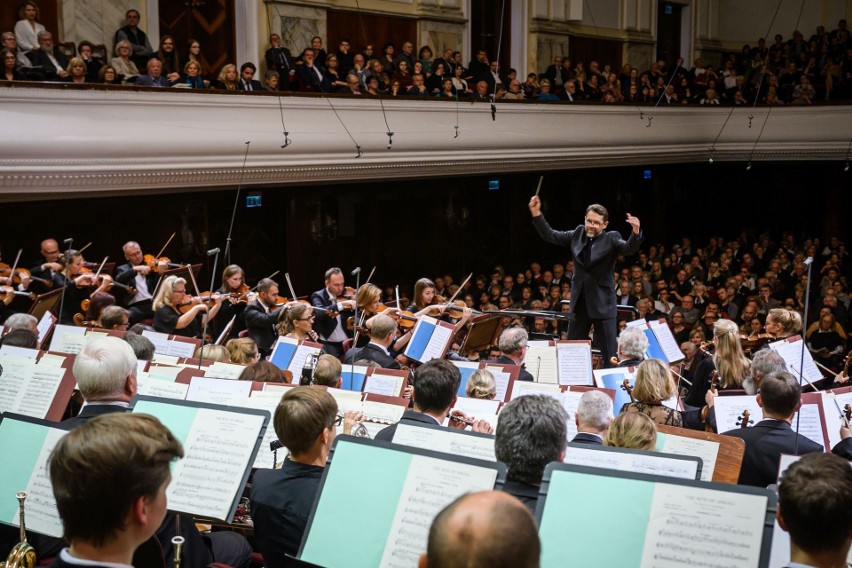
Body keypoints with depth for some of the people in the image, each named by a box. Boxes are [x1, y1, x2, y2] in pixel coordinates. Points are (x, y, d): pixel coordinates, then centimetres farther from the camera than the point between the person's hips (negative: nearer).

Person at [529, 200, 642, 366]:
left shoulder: (611, 239, -6)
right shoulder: (578, 233, 6)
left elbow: (629, 248, -24)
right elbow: (550, 236, 10)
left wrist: (636, 232, -43)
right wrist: (536, 213, 0)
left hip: (603, 303, -5)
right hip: (579, 302, 5)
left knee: (608, 352, -1)